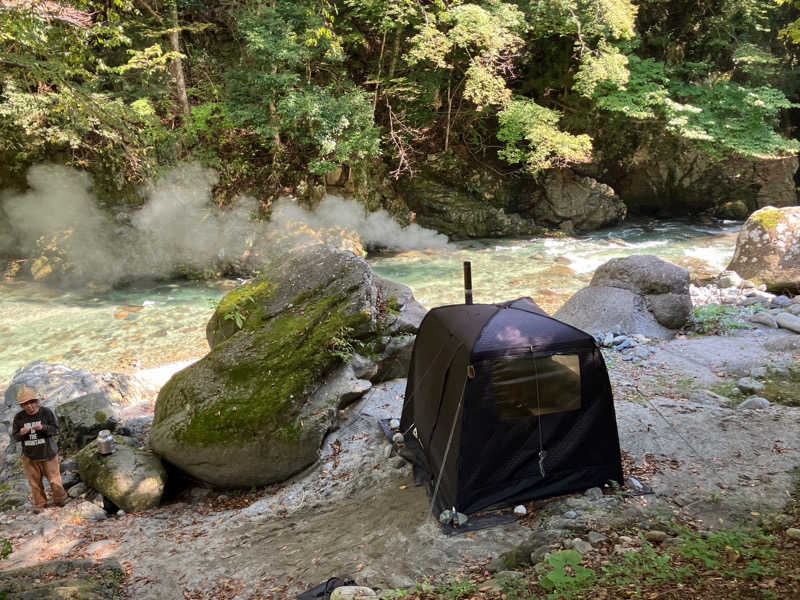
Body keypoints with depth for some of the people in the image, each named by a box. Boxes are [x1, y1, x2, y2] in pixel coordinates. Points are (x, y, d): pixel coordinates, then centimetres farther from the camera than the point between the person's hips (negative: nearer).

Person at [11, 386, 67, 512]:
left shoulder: (46, 412, -8)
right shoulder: (18, 417, -3)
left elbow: (55, 429, -7)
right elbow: (15, 436, 3)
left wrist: (43, 427, -26)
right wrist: (21, 433, -21)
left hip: (48, 454, -2)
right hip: (30, 456, 2)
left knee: (54, 480, 3)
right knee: (35, 482, 7)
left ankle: (60, 500, 26)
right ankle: (39, 504, 26)